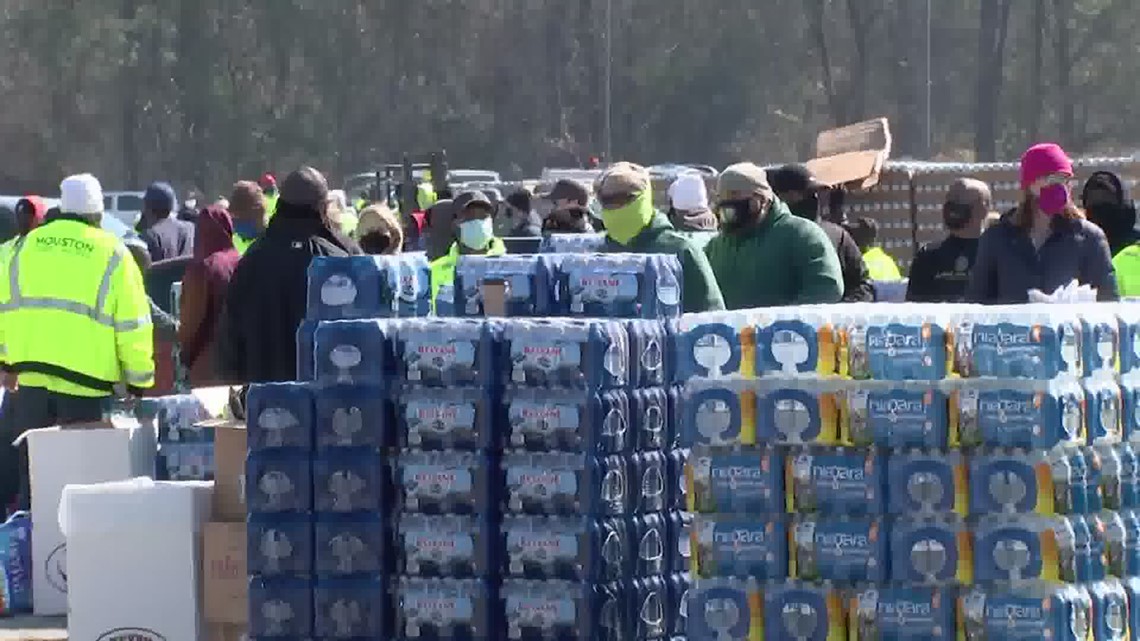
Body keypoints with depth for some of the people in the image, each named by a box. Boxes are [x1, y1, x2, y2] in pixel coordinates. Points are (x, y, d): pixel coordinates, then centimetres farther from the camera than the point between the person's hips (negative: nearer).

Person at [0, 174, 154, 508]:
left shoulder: (28, 246, 8)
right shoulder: (113, 255, -3)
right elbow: (133, 326, -3)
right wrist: (140, 382, 5)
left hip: (30, 378, 4)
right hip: (86, 382, -3)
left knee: (32, 471, 11)